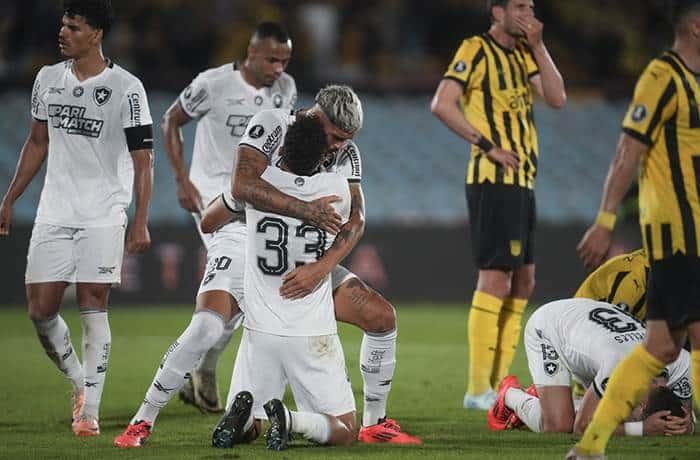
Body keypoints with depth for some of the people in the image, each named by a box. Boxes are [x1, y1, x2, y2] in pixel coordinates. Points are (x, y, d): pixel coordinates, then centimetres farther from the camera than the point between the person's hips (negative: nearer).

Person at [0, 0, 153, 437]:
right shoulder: (48, 79, 8)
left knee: (93, 307, -6)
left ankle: (90, 409, -1)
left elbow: (142, 160, -7)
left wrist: (141, 222, -13)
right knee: (40, 310, 1)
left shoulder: (126, 88, -8)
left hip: (102, 216, -5)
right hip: (54, 215, 5)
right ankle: (79, 381, 24)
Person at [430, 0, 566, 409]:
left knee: (523, 282, 10)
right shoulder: (476, 50, -8)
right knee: (495, 280, -10)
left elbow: (557, 97, 5)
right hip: (493, 181, -9)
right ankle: (478, 389, -7)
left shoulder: (522, 53, 16)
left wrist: (538, 45, -1)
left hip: (523, 181, 9)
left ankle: (497, 383, 15)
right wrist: (488, 145, -17)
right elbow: (442, 104, -18)